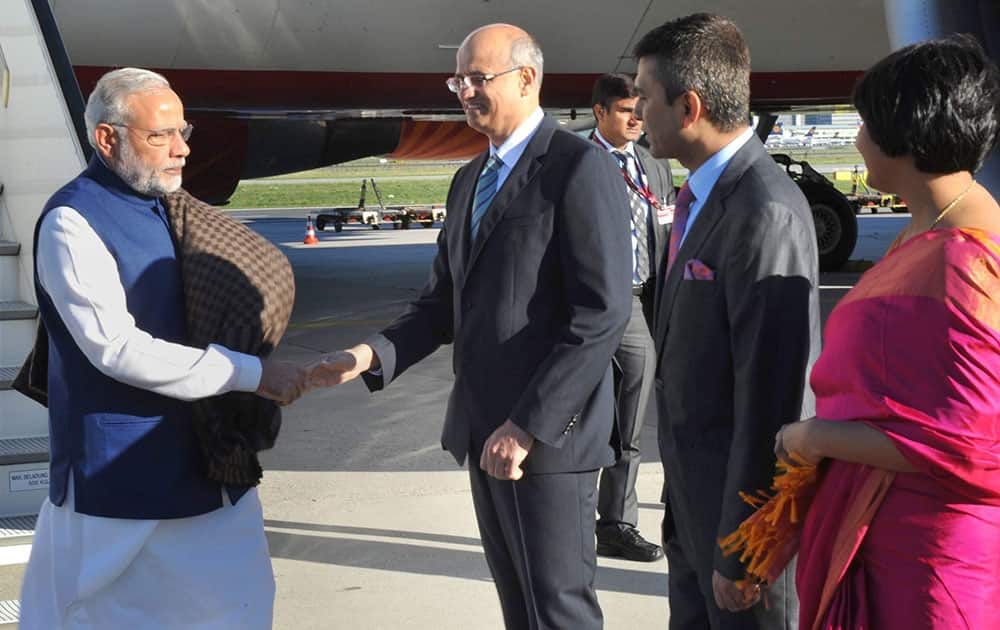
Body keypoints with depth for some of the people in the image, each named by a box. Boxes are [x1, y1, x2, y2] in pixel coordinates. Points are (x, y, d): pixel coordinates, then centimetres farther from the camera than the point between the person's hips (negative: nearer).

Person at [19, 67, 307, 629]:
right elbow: (117, 348, -24)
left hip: (199, 453, 8)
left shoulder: (167, 205, 8)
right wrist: (250, 373, -23)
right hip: (122, 466, -8)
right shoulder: (72, 222, -17)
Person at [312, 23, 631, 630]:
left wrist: (529, 426, -21)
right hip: (484, 428, 8)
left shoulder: (582, 167, -11)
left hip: (548, 432, -8)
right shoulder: (470, 180, 16)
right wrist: (375, 354, -4)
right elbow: (445, 301, 15)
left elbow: (603, 315, -18)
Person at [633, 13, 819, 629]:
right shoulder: (707, 196, 7)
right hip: (696, 490, 9)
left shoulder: (765, 214, -24)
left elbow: (771, 393, -25)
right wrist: (686, 497, 17)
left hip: (745, 498, -9)